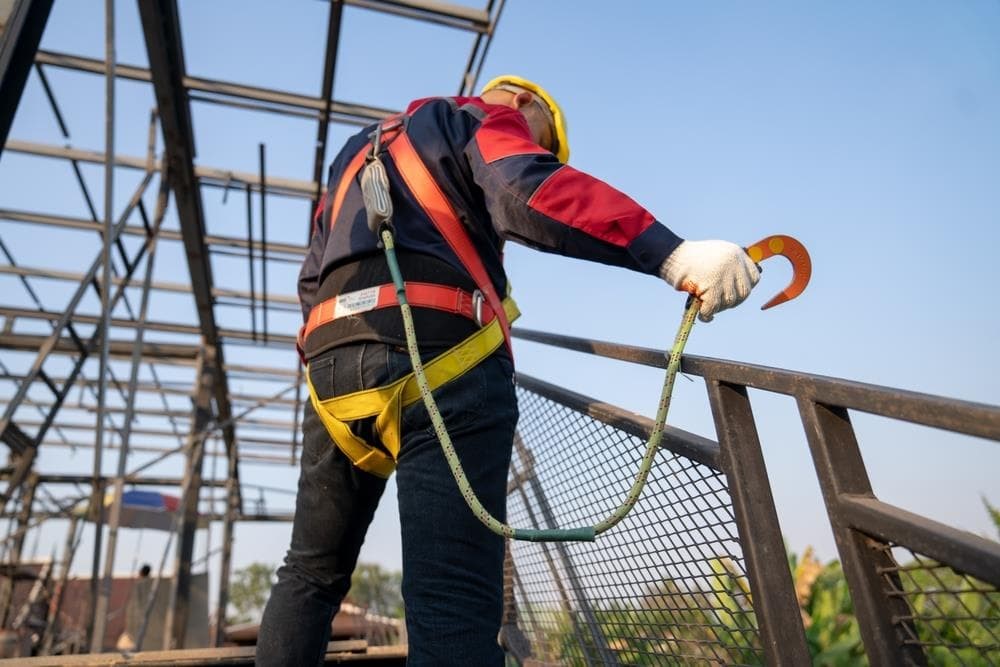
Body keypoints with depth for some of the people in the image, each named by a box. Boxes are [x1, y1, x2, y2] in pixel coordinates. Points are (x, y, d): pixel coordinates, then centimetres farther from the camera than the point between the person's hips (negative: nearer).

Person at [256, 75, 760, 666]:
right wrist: (673, 254, -21)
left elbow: (312, 278, 31)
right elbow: (530, 193, -12)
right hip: (439, 356, -7)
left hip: (331, 363, 7)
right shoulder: (486, 118, 14)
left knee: (312, 572, 19)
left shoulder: (361, 149, 36)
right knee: (455, 597, -10)